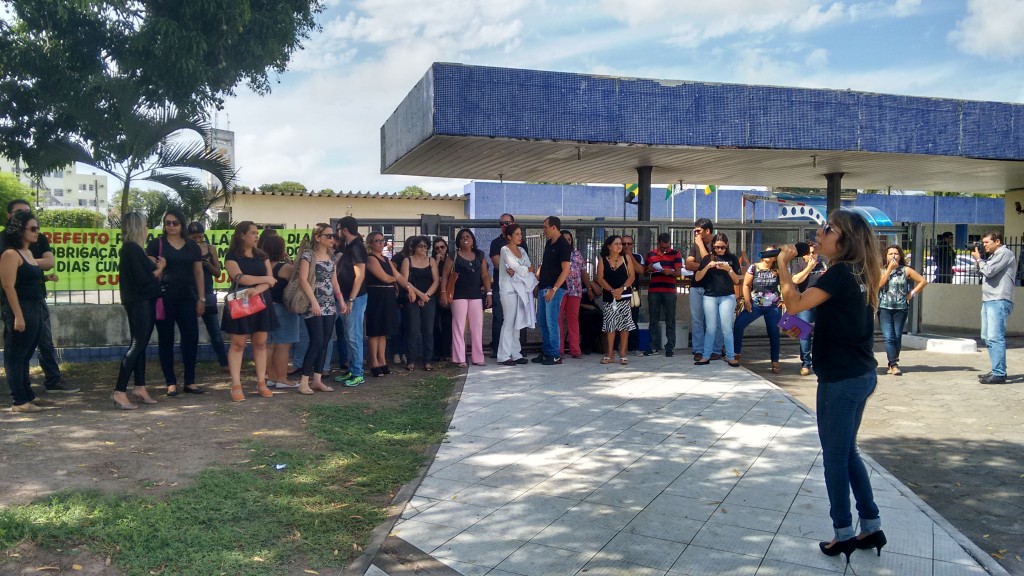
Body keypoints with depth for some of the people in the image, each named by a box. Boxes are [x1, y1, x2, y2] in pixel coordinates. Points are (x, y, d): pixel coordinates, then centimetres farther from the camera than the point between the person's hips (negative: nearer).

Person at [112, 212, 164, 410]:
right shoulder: (132, 249, -14)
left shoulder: (132, 249, 16)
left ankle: (139, 388, 18)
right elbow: (143, 279, -19)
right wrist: (159, 269, -3)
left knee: (140, 345, 12)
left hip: (142, 302, 10)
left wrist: (155, 267, -3)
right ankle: (119, 392, -10)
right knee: (137, 345, -10)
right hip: (139, 303, -10)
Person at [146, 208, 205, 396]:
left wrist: (201, 298, 7)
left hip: (187, 298, 3)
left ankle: (190, 382, 10)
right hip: (164, 298, -2)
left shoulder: (192, 246, 11)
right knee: (166, 340, 3)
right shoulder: (156, 244, 2)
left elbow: (198, 273, 12)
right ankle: (171, 383, 10)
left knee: (191, 338, -1)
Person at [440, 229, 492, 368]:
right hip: (459, 295, -3)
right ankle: (460, 359, 0)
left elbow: (485, 276, 10)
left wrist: (488, 293, 2)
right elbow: (445, 275, -1)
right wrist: (443, 292, -12)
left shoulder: (480, 256, 11)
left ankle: (477, 358, 11)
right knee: (459, 326, -3)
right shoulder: (454, 256, 2)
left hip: (476, 295, 3)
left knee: (477, 326, 4)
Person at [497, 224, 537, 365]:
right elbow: (515, 267, -14)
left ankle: (515, 354, 12)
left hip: (522, 289, 7)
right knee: (509, 323, -7)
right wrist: (528, 269, 2)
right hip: (509, 289, -7)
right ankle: (504, 356, -4)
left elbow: (530, 268, 6)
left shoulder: (522, 250, 15)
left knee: (517, 323, 8)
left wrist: (516, 272, -11)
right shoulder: (505, 250, -5)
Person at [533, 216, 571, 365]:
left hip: (554, 289, -9)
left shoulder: (563, 245, -11)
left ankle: (555, 355, 0)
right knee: (542, 321, 11)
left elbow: (566, 270, -17)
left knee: (551, 322, -7)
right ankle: (545, 352, 20)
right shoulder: (549, 243, 14)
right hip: (543, 287, 9)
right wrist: (537, 277, 8)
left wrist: (554, 289, -21)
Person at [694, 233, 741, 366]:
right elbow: (697, 278, 0)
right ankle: (706, 356, 8)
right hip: (709, 296, 1)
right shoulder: (707, 258, 6)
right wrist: (708, 266, -15)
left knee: (726, 328, -3)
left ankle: (730, 357, 2)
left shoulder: (732, 259, 4)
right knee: (710, 328, 3)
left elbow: (737, 281, 2)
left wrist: (729, 269, -14)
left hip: (727, 297, -1)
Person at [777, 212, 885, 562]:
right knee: (847, 453, 20)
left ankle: (844, 533, 16)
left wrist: (783, 266, -16)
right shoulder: (858, 274, 9)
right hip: (861, 375, 9)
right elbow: (814, 301, 17)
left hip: (840, 379, -9)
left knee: (835, 456, 5)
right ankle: (871, 526, 26)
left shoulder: (840, 273, -18)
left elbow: (795, 304, -25)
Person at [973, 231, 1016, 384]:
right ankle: (997, 370, 19)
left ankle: (999, 374, -16)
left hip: (999, 301, -10)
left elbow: (988, 271, -16)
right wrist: (977, 260, 11)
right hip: (988, 301, 10)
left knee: (995, 337, -14)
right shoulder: (994, 256, 22)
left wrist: (978, 259, 0)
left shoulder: (1005, 253, -6)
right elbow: (983, 272, 23)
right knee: (988, 337, 12)